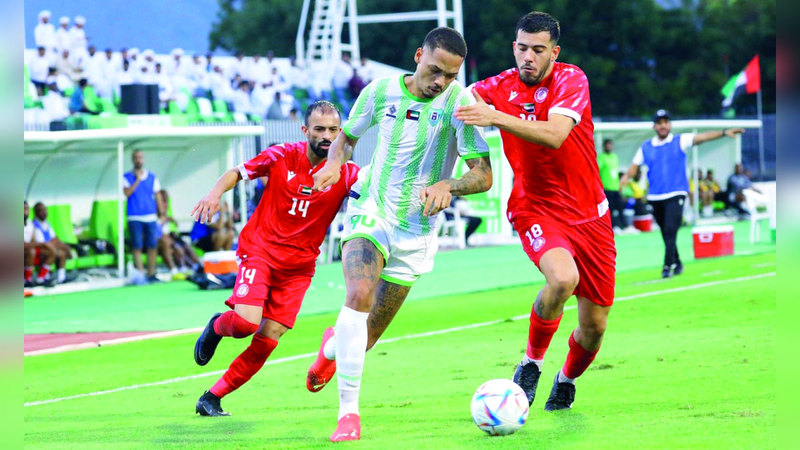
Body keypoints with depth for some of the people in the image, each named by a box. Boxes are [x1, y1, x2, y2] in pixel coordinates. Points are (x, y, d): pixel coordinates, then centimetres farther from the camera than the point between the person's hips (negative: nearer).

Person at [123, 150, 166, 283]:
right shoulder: (127, 177, 4)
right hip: (134, 218, -3)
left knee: (152, 247, 1)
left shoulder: (152, 177, 12)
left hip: (151, 217, 3)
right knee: (137, 247, -5)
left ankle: (151, 274, 8)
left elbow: (158, 196, 13)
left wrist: (161, 213, 7)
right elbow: (127, 193, -11)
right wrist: (138, 179, -14)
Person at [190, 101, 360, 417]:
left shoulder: (346, 174, -5)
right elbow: (238, 172, 5)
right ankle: (217, 326, 15)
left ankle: (211, 399, 9)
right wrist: (215, 192, -14)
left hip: (298, 266, 2)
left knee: (267, 341, -5)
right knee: (246, 321, -23)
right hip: (261, 249, -2)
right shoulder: (282, 157, -5)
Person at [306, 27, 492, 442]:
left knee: (366, 338, 6)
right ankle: (348, 412, -23)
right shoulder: (382, 91, -4)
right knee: (359, 295, -29)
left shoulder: (460, 102, -12)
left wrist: (447, 186, -34)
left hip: (416, 230, 0)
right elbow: (347, 135, 14)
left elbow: (483, 175, -14)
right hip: (370, 211, 0)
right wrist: (335, 162, -7)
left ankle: (333, 347, 45)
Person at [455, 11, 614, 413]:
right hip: (535, 208, -1)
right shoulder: (499, 87, -2)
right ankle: (530, 365, -10)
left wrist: (496, 117, -38)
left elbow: (554, 135, -27)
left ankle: (566, 380, 37)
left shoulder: (571, 80, -12)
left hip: (589, 214, 1)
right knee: (562, 277, -33)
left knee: (594, 327, 4)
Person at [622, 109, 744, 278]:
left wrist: (724, 132, -20)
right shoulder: (645, 147, 10)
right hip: (655, 197, 3)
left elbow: (702, 137, -8)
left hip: (676, 195, -3)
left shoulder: (680, 141, 2)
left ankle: (668, 266, -19)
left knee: (670, 231, -17)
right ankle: (677, 264, 25)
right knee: (666, 234, 10)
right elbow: (634, 166, 9)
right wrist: (627, 176, -13)